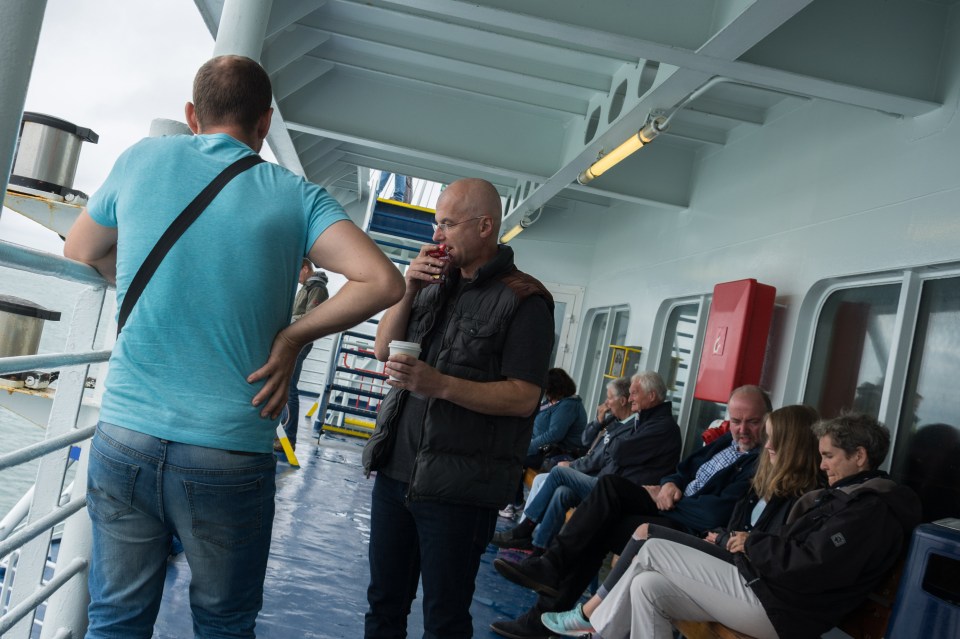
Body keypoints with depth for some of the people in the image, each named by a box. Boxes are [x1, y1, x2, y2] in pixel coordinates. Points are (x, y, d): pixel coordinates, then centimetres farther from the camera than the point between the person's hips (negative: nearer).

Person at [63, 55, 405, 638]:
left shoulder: (145, 159, 4)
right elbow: (382, 282, -16)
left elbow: (81, 253, 19)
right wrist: (293, 336, -7)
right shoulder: (294, 196, -4)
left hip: (125, 437, 2)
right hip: (230, 454, -2)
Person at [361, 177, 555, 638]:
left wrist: (441, 384, -25)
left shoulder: (522, 300, -8)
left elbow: (524, 397, -15)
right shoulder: (436, 285, 14)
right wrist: (408, 291, -4)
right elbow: (384, 349, 11)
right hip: (395, 472, 7)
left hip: (457, 489, -6)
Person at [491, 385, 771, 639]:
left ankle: (549, 613, -6)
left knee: (599, 531, -16)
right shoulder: (726, 440, 14)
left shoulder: (761, 462, -15)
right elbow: (684, 469, 23)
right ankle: (553, 565, -20)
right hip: (672, 508, 8)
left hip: (691, 529, -8)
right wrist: (671, 484, -3)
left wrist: (663, 495, -10)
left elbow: (717, 513, -24)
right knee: (611, 484, -14)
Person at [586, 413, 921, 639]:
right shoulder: (847, 495, 16)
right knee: (652, 550, 6)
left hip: (776, 607, -10)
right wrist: (755, 544, -1)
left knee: (648, 587, -11)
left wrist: (755, 544, -9)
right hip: (758, 580, 10)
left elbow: (807, 567, -23)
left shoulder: (872, 510, -15)